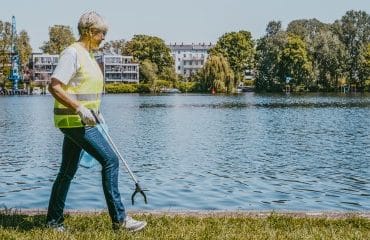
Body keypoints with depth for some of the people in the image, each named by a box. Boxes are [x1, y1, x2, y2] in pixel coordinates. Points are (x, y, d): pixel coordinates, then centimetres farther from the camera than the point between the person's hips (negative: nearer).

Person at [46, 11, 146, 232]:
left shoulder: (88, 55, 17)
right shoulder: (73, 53, -13)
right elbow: (54, 87, -20)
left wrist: (96, 114, 24)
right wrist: (79, 109, -26)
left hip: (80, 121, 10)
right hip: (75, 120, -10)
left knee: (68, 171, 13)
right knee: (110, 160, -12)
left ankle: (54, 220, 23)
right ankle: (119, 219, -6)